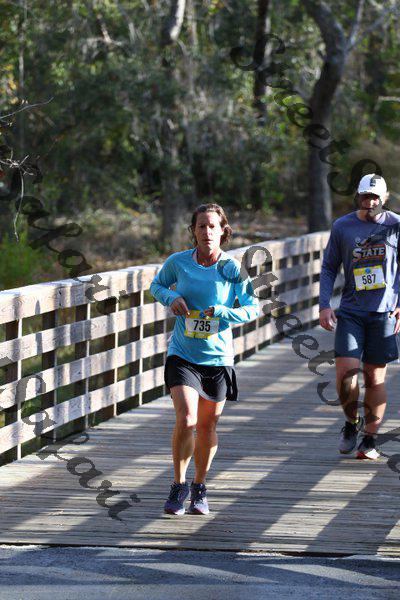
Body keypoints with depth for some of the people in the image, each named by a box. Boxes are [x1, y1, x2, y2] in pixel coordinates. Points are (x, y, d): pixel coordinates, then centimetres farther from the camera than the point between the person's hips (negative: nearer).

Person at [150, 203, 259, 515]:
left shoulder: (233, 269, -6)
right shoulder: (178, 262, -4)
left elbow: (253, 308, -1)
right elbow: (157, 284, 15)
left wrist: (222, 313, -18)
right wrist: (171, 297, -7)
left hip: (218, 358, 1)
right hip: (182, 356, -1)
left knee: (207, 426, 11)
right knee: (186, 420, -18)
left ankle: (200, 488, 32)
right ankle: (179, 484, 3)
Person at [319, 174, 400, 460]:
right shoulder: (342, 227, 4)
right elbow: (329, 268, 11)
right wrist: (324, 304, 0)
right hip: (351, 311, 1)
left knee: (375, 377, 2)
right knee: (346, 372, -11)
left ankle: (370, 439, 14)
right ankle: (352, 423, 16)